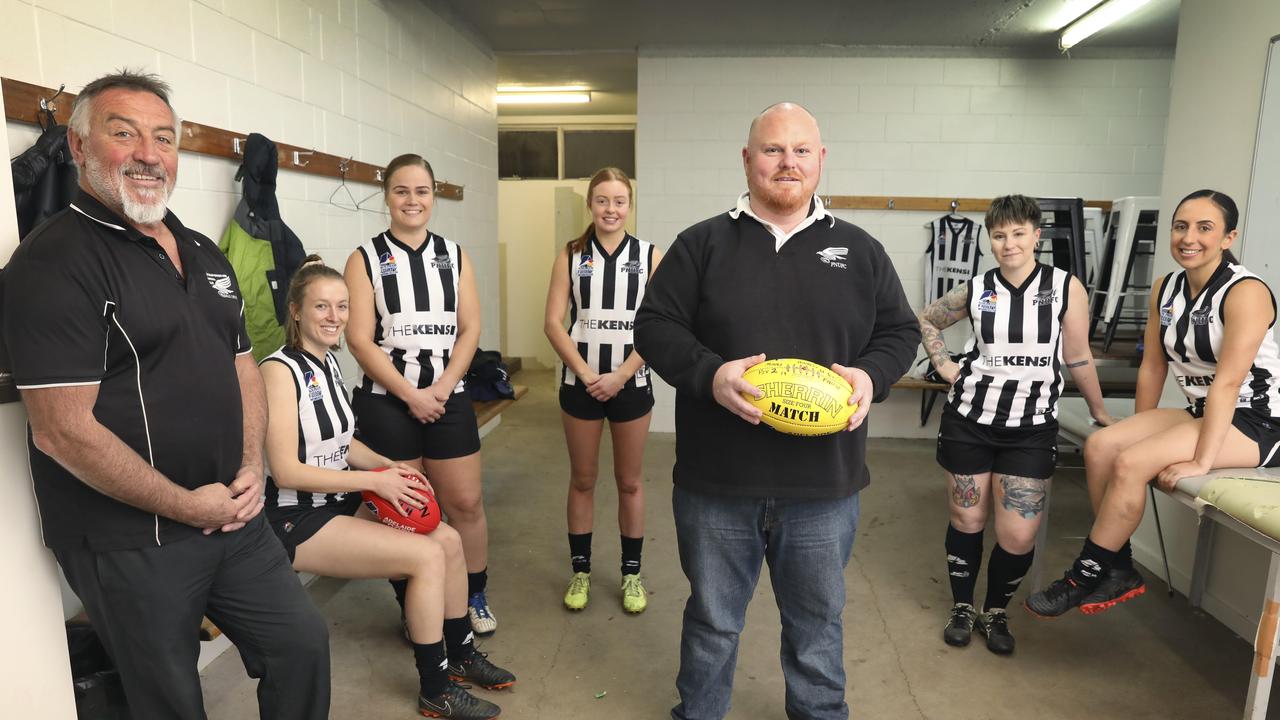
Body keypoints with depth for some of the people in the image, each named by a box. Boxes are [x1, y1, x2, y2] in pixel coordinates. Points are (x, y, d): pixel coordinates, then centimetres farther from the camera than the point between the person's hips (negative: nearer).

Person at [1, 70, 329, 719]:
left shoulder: (203, 253, 10)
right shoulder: (53, 263, -14)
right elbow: (63, 430, -20)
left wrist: (251, 470, -1)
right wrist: (189, 506, -15)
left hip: (234, 516, 7)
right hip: (130, 543, -6)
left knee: (303, 644, 14)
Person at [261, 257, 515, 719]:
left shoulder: (328, 362, 7)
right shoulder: (281, 369, -18)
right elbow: (286, 471, -23)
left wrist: (391, 468, -2)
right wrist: (375, 482, -23)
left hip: (338, 504, 8)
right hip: (297, 520, -8)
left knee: (449, 539, 0)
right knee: (427, 555, -18)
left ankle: (461, 655, 19)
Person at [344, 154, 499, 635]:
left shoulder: (454, 256, 8)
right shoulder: (366, 259, -1)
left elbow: (469, 330, 2)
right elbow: (360, 340, -8)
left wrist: (441, 389, -10)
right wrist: (411, 395, -13)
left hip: (448, 399, 2)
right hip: (387, 402, -2)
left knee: (466, 502, 7)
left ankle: (475, 596, 26)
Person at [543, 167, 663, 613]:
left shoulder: (648, 255, 0)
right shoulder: (571, 255, 2)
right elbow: (554, 323, -3)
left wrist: (620, 376, -13)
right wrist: (586, 374, -12)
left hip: (630, 383, 0)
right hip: (580, 383, 1)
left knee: (630, 481, 10)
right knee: (582, 480, 11)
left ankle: (631, 573, 24)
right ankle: (580, 571, 25)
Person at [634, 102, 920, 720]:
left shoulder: (860, 251, 7)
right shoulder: (702, 244, 1)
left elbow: (899, 331, 11)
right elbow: (654, 325, -2)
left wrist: (870, 375, -11)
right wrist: (709, 373, -20)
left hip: (824, 485, 2)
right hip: (715, 482, -1)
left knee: (818, 623, 20)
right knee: (711, 622, 17)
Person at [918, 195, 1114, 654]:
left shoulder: (1066, 288, -5)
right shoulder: (975, 290, 0)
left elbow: (1078, 358, 4)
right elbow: (926, 321, 17)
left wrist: (1100, 413, 11)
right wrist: (944, 365, 5)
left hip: (1031, 428, -1)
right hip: (969, 420, 1)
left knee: (1019, 537, -3)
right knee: (967, 520, 10)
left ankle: (996, 612, 24)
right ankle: (962, 609, 30)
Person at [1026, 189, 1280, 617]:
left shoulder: (1246, 292, -18)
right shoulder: (1167, 289, 3)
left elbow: (1226, 383, -25)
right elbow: (1152, 367, 7)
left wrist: (1201, 462, -28)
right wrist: (1139, 435, 8)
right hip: (1201, 414, 7)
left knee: (1131, 464, -25)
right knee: (1100, 445, -13)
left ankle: (1084, 578, -10)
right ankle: (1119, 571, -3)